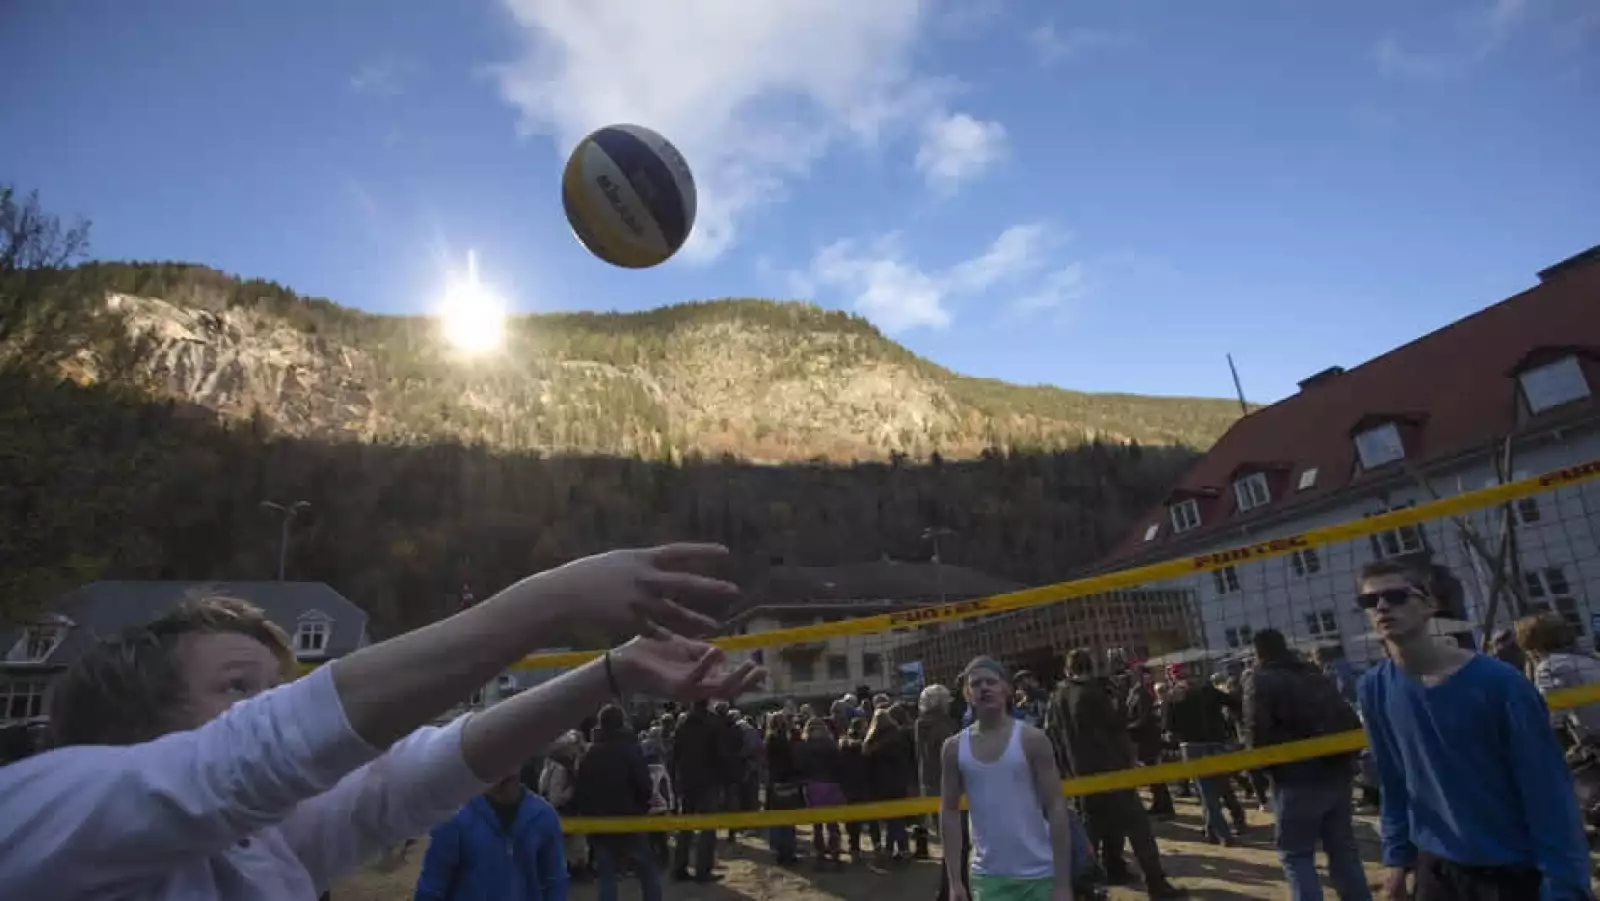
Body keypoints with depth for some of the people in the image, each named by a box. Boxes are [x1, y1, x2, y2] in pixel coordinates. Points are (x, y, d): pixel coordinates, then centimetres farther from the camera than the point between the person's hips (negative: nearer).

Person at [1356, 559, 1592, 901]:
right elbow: (1393, 783, 4)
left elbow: (1548, 790, -13)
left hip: (1515, 871, -3)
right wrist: (1398, 857, 6)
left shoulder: (1498, 681, -17)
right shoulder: (1374, 690, -7)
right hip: (1436, 867, 3)